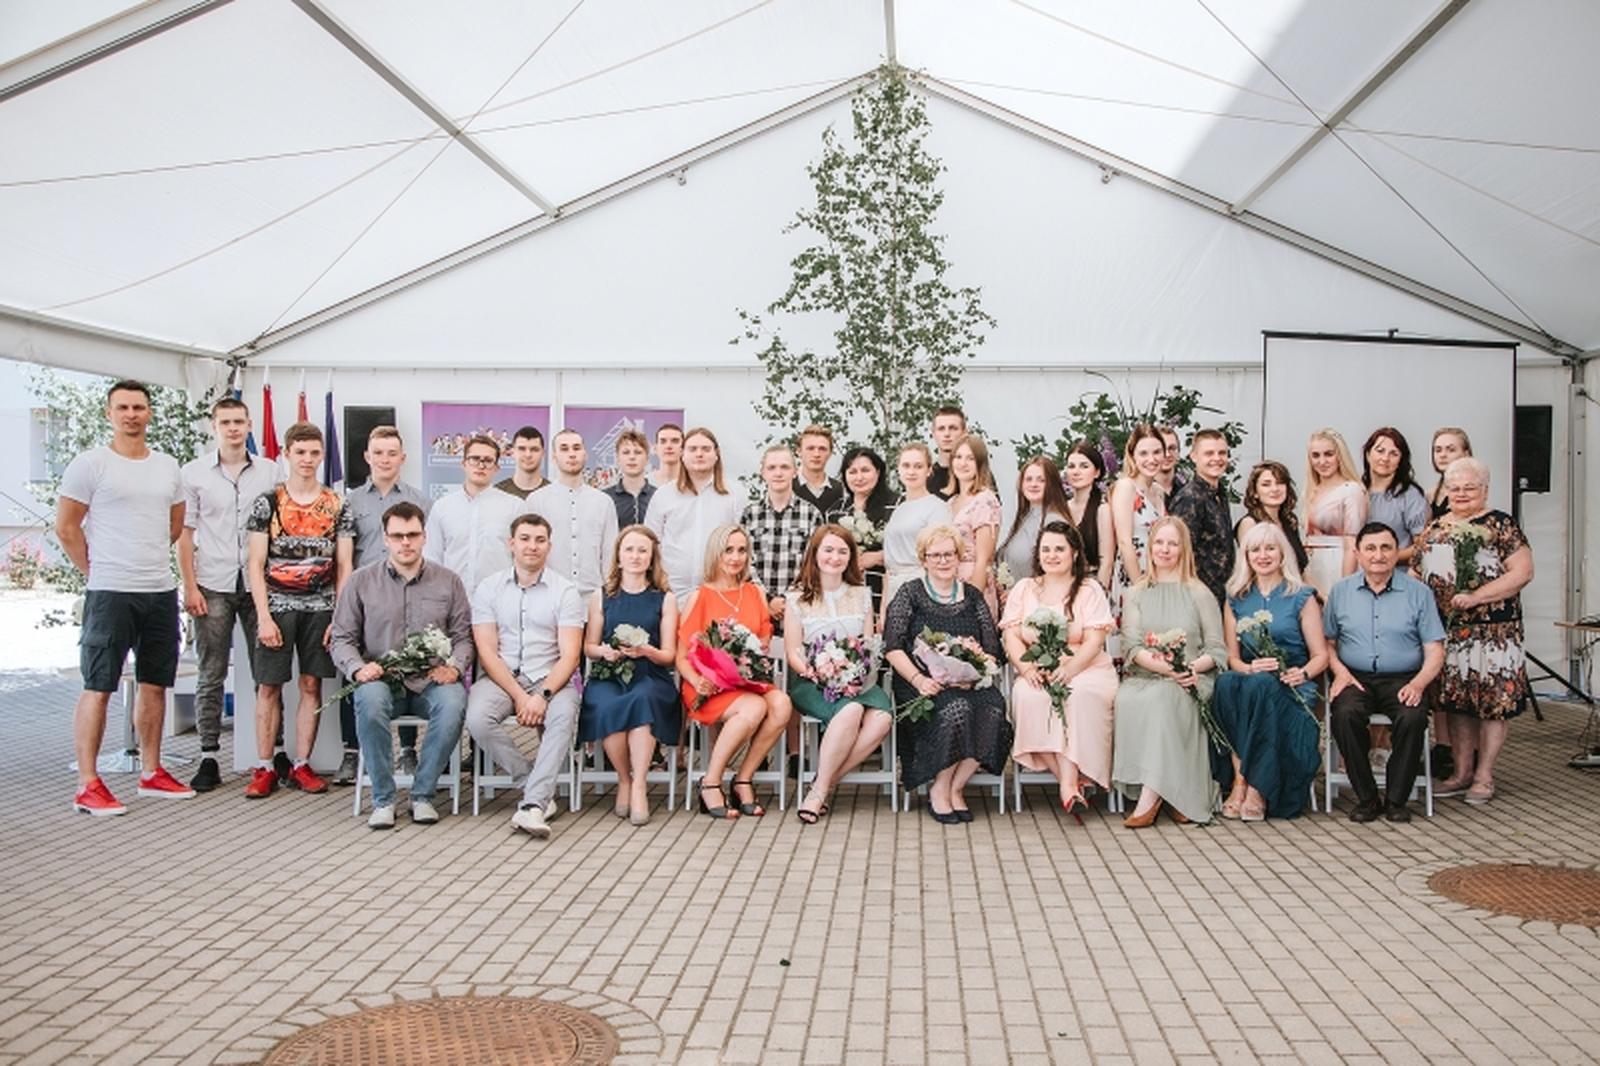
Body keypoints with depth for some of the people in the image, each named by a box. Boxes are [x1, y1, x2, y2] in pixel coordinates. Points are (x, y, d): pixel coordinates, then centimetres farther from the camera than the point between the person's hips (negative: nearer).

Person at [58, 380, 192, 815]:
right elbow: (66, 528, -4)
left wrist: (148, 558, 15)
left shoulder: (168, 467, 11)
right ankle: (87, 786, 2)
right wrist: (97, 569, 0)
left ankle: (151, 773, 22)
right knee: (98, 688, -3)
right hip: (110, 594, -6)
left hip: (161, 591, 6)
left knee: (155, 685, 12)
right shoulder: (90, 464, -5)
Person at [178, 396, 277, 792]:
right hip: (213, 586, -1)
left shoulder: (270, 473, 7)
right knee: (210, 676, 4)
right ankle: (209, 757, 10)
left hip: (258, 583, 1)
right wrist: (190, 586, -4)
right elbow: (185, 533, 4)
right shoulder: (194, 473, 5)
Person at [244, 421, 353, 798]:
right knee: (269, 686, 1)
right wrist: (264, 617, -9)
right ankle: (264, 768, 9)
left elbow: (344, 566, 7)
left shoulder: (337, 506, 7)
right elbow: (256, 564, -1)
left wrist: (340, 616, -2)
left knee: (312, 685, 5)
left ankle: (301, 766, 13)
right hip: (277, 606, -1)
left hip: (321, 608, 2)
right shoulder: (268, 502, 2)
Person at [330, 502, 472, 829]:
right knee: (370, 701, -36)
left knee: (453, 703, -34)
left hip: (431, 682, 0)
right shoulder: (361, 581, 9)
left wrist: (454, 667, -11)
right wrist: (357, 668, -13)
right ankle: (382, 799, -19)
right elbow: (343, 639, 7)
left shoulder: (448, 582, 11)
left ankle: (422, 795, -15)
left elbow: (463, 637, 9)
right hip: (382, 680, 0)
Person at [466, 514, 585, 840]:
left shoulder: (565, 591, 6)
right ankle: (541, 792, -16)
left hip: (550, 678, -1)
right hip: (499, 678, 1)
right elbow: (487, 651, 0)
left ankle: (533, 805, -35)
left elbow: (569, 654, -2)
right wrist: (518, 695, -13)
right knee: (477, 718, -30)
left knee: (563, 716, -33)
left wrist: (543, 695, -19)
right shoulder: (488, 588, 8)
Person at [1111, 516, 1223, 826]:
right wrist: (1165, 666, -16)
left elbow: (1217, 650, 7)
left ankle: (1150, 797, -38)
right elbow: (1132, 646, 3)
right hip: (1143, 677, 2)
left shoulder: (1200, 595, 13)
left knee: (1161, 697, -36)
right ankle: (1170, 793, -30)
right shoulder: (1136, 594, 17)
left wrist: (1191, 667, -15)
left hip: (1186, 683, -2)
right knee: (1127, 699, -33)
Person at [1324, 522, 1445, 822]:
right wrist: (1339, 671, -7)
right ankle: (1367, 798, -17)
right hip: (1356, 678, 1)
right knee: (1344, 714, -31)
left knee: (1412, 718, -32)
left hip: (1402, 679, -1)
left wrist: (1418, 683, -13)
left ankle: (1397, 799, -12)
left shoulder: (1418, 592, 8)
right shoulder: (1341, 591, 12)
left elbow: (1435, 650, 4)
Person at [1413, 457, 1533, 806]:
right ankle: (1462, 772, 17)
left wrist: (1476, 597, -17)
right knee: (1455, 700, 8)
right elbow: (1416, 574, 18)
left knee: (1492, 700, -1)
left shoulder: (1500, 525, -1)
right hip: (1446, 630, 5)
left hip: (1491, 630, -5)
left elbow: (1522, 572, -9)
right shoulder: (1434, 529, 16)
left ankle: (1484, 776, 8)